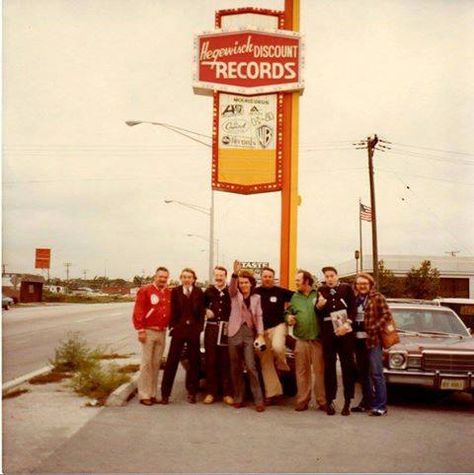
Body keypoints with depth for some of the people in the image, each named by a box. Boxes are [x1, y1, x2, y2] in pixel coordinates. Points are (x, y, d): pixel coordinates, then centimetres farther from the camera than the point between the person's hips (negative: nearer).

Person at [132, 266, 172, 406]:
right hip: (149, 331, -5)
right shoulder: (145, 291, -6)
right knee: (146, 363, -4)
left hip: (162, 332, 5)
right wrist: (140, 330, -14)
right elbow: (138, 312, -10)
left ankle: (152, 394, 16)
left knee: (156, 363, 9)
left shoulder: (169, 293, 10)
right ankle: (144, 395, 2)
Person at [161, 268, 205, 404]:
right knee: (172, 361, -1)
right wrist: (172, 326, -5)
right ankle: (165, 393, 5)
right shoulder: (175, 292, 3)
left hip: (194, 330, 1)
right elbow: (172, 311, 2)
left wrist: (199, 328, -6)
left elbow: (202, 312, 2)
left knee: (194, 362, 7)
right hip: (178, 330, -1)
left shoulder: (199, 293, 3)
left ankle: (192, 392, 18)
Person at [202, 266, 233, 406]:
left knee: (226, 362, 1)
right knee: (210, 361, 3)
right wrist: (205, 311, -2)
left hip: (227, 329, -2)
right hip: (211, 328, 2)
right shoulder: (208, 292, 10)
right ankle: (211, 392, 10)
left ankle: (227, 393, 7)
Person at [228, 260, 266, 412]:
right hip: (235, 333, 1)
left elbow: (259, 316, 6)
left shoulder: (256, 297, 12)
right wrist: (235, 273, -34)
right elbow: (231, 287, -15)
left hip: (250, 333, -1)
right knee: (236, 367, 5)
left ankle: (258, 400, -6)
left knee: (251, 366, -10)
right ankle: (238, 398, 15)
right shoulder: (235, 295, 8)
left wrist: (260, 335, -7)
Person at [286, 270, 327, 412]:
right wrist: (288, 317, -2)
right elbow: (288, 312, 19)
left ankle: (322, 401, 6)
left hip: (317, 339, -3)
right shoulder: (295, 297, 13)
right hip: (301, 340, 3)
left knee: (320, 371, -2)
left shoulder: (318, 295, 3)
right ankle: (302, 401, 13)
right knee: (302, 372, 6)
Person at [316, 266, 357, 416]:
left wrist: (346, 324, -15)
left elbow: (353, 309, -1)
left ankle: (347, 402, 7)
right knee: (329, 367, 3)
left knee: (348, 367, 1)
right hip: (328, 334, 2)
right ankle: (330, 401, 9)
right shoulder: (321, 290, 9)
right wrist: (319, 306, -13)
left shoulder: (347, 288, 4)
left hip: (345, 333, -1)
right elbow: (317, 313, 8)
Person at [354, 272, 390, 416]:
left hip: (374, 340, -6)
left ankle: (380, 406, -1)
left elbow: (386, 315, -9)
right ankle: (366, 402, 23)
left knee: (376, 374, -5)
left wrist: (373, 329, -15)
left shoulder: (377, 297, -3)